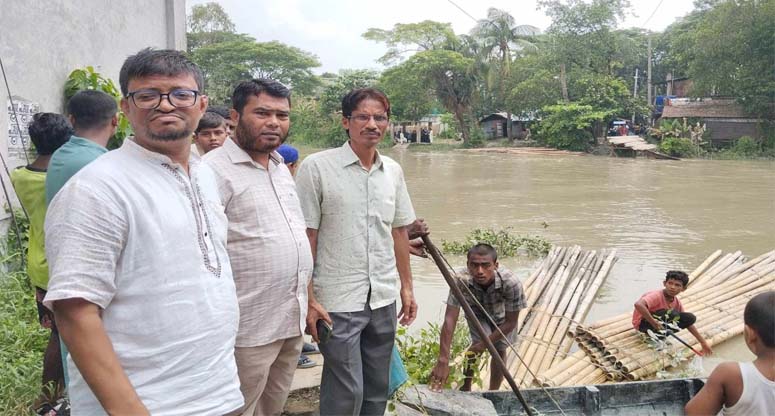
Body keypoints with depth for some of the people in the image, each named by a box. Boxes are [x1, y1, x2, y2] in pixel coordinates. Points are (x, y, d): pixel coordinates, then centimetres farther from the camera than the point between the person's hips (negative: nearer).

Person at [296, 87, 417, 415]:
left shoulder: (393, 171, 7)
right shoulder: (316, 167, -10)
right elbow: (305, 238, -10)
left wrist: (406, 286, 15)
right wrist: (309, 299, -13)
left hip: (383, 300, 6)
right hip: (338, 302, -5)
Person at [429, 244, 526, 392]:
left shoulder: (511, 283, -42)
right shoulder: (461, 279, -43)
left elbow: (511, 322, -28)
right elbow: (450, 319, -42)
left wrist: (485, 343, -28)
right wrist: (443, 361, -47)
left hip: (502, 316, 1)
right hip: (477, 313, -1)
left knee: (499, 351, 7)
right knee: (478, 345, -20)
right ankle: (465, 388, 6)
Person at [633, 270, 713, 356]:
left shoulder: (676, 302, -2)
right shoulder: (656, 296, -27)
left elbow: (688, 322, 7)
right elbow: (638, 305, -46)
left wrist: (703, 343, 6)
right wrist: (654, 323, -41)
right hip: (643, 323, -8)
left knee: (690, 318, -3)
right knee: (672, 314, -31)